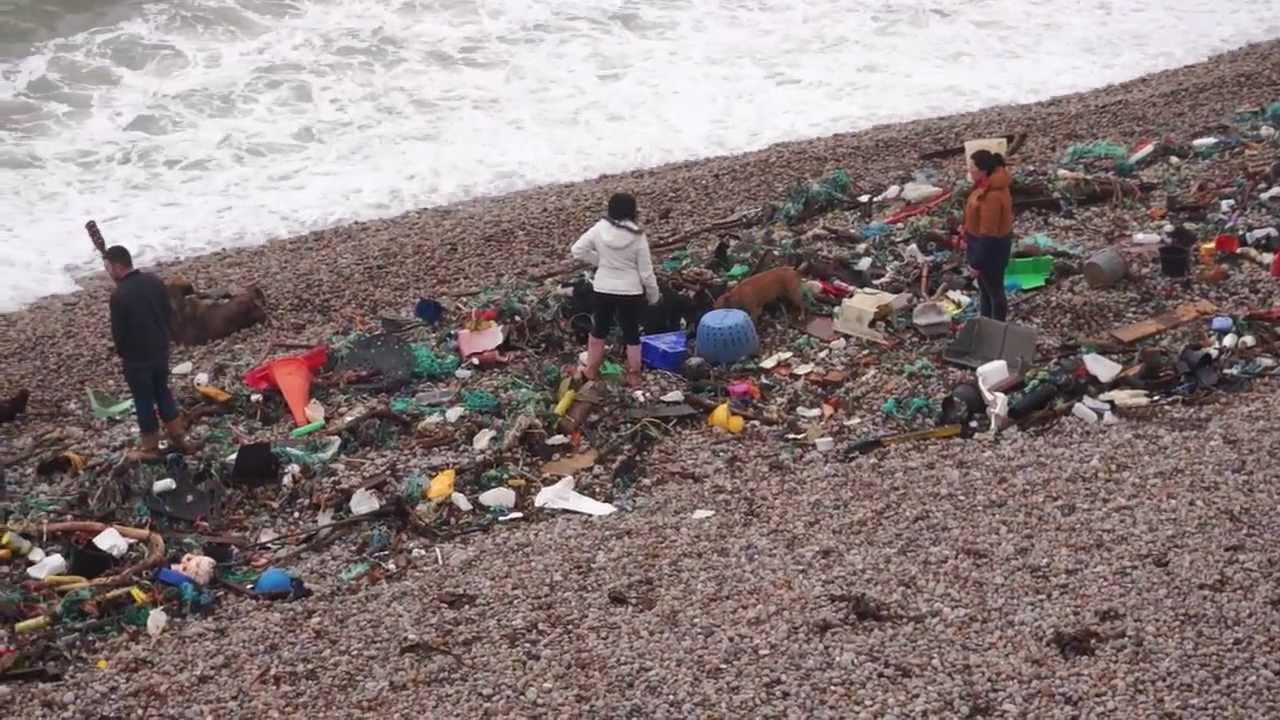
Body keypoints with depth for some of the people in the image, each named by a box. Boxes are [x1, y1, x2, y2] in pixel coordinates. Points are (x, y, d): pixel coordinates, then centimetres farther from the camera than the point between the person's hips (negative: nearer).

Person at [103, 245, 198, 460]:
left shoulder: (119, 295, -24)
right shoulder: (154, 281, -2)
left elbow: (118, 331, -16)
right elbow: (168, 312, 8)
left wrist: (122, 353, 3)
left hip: (137, 357, -7)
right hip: (161, 350, 7)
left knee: (144, 401, 7)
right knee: (163, 393, 21)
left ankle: (150, 448, 19)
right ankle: (179, 438, 27)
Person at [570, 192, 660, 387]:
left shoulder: (600, 228, -10)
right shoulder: (638, 237, -15)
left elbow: (577, 250, -6)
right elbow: (646, 272, -9)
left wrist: (599, 260, 4)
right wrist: (654, 296, 5)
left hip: (602, 290, 2)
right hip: (630, 293, -2)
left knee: (598, 330, 21)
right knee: (632, 335, 13)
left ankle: (591, 371, 32)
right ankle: (634, 378, 21)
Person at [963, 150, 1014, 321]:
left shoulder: (992, 196, -33)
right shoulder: (989, 183, -2)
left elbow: (988, 233, -28)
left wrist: (976, 261, -21)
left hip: (991, 247, -10)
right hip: (986, 243, 10)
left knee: (994, 290, 9)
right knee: (984, 287, 25)